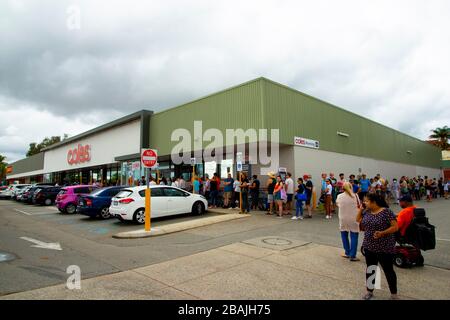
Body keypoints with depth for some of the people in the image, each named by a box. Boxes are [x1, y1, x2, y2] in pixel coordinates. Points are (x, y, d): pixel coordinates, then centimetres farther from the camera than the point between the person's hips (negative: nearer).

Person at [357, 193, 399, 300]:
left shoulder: (386, 211, -14)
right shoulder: (366, 212, 4)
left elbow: (395, 227, -15)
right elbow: (358, 220, 14)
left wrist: (382, 233, -27)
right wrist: (360, 208, 4)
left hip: (384, 248, -6)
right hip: (369, 247, 6)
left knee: (388, 271, 8)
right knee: (370, 269, 15)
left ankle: (394, 294, 24)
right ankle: (369, 291, 29)